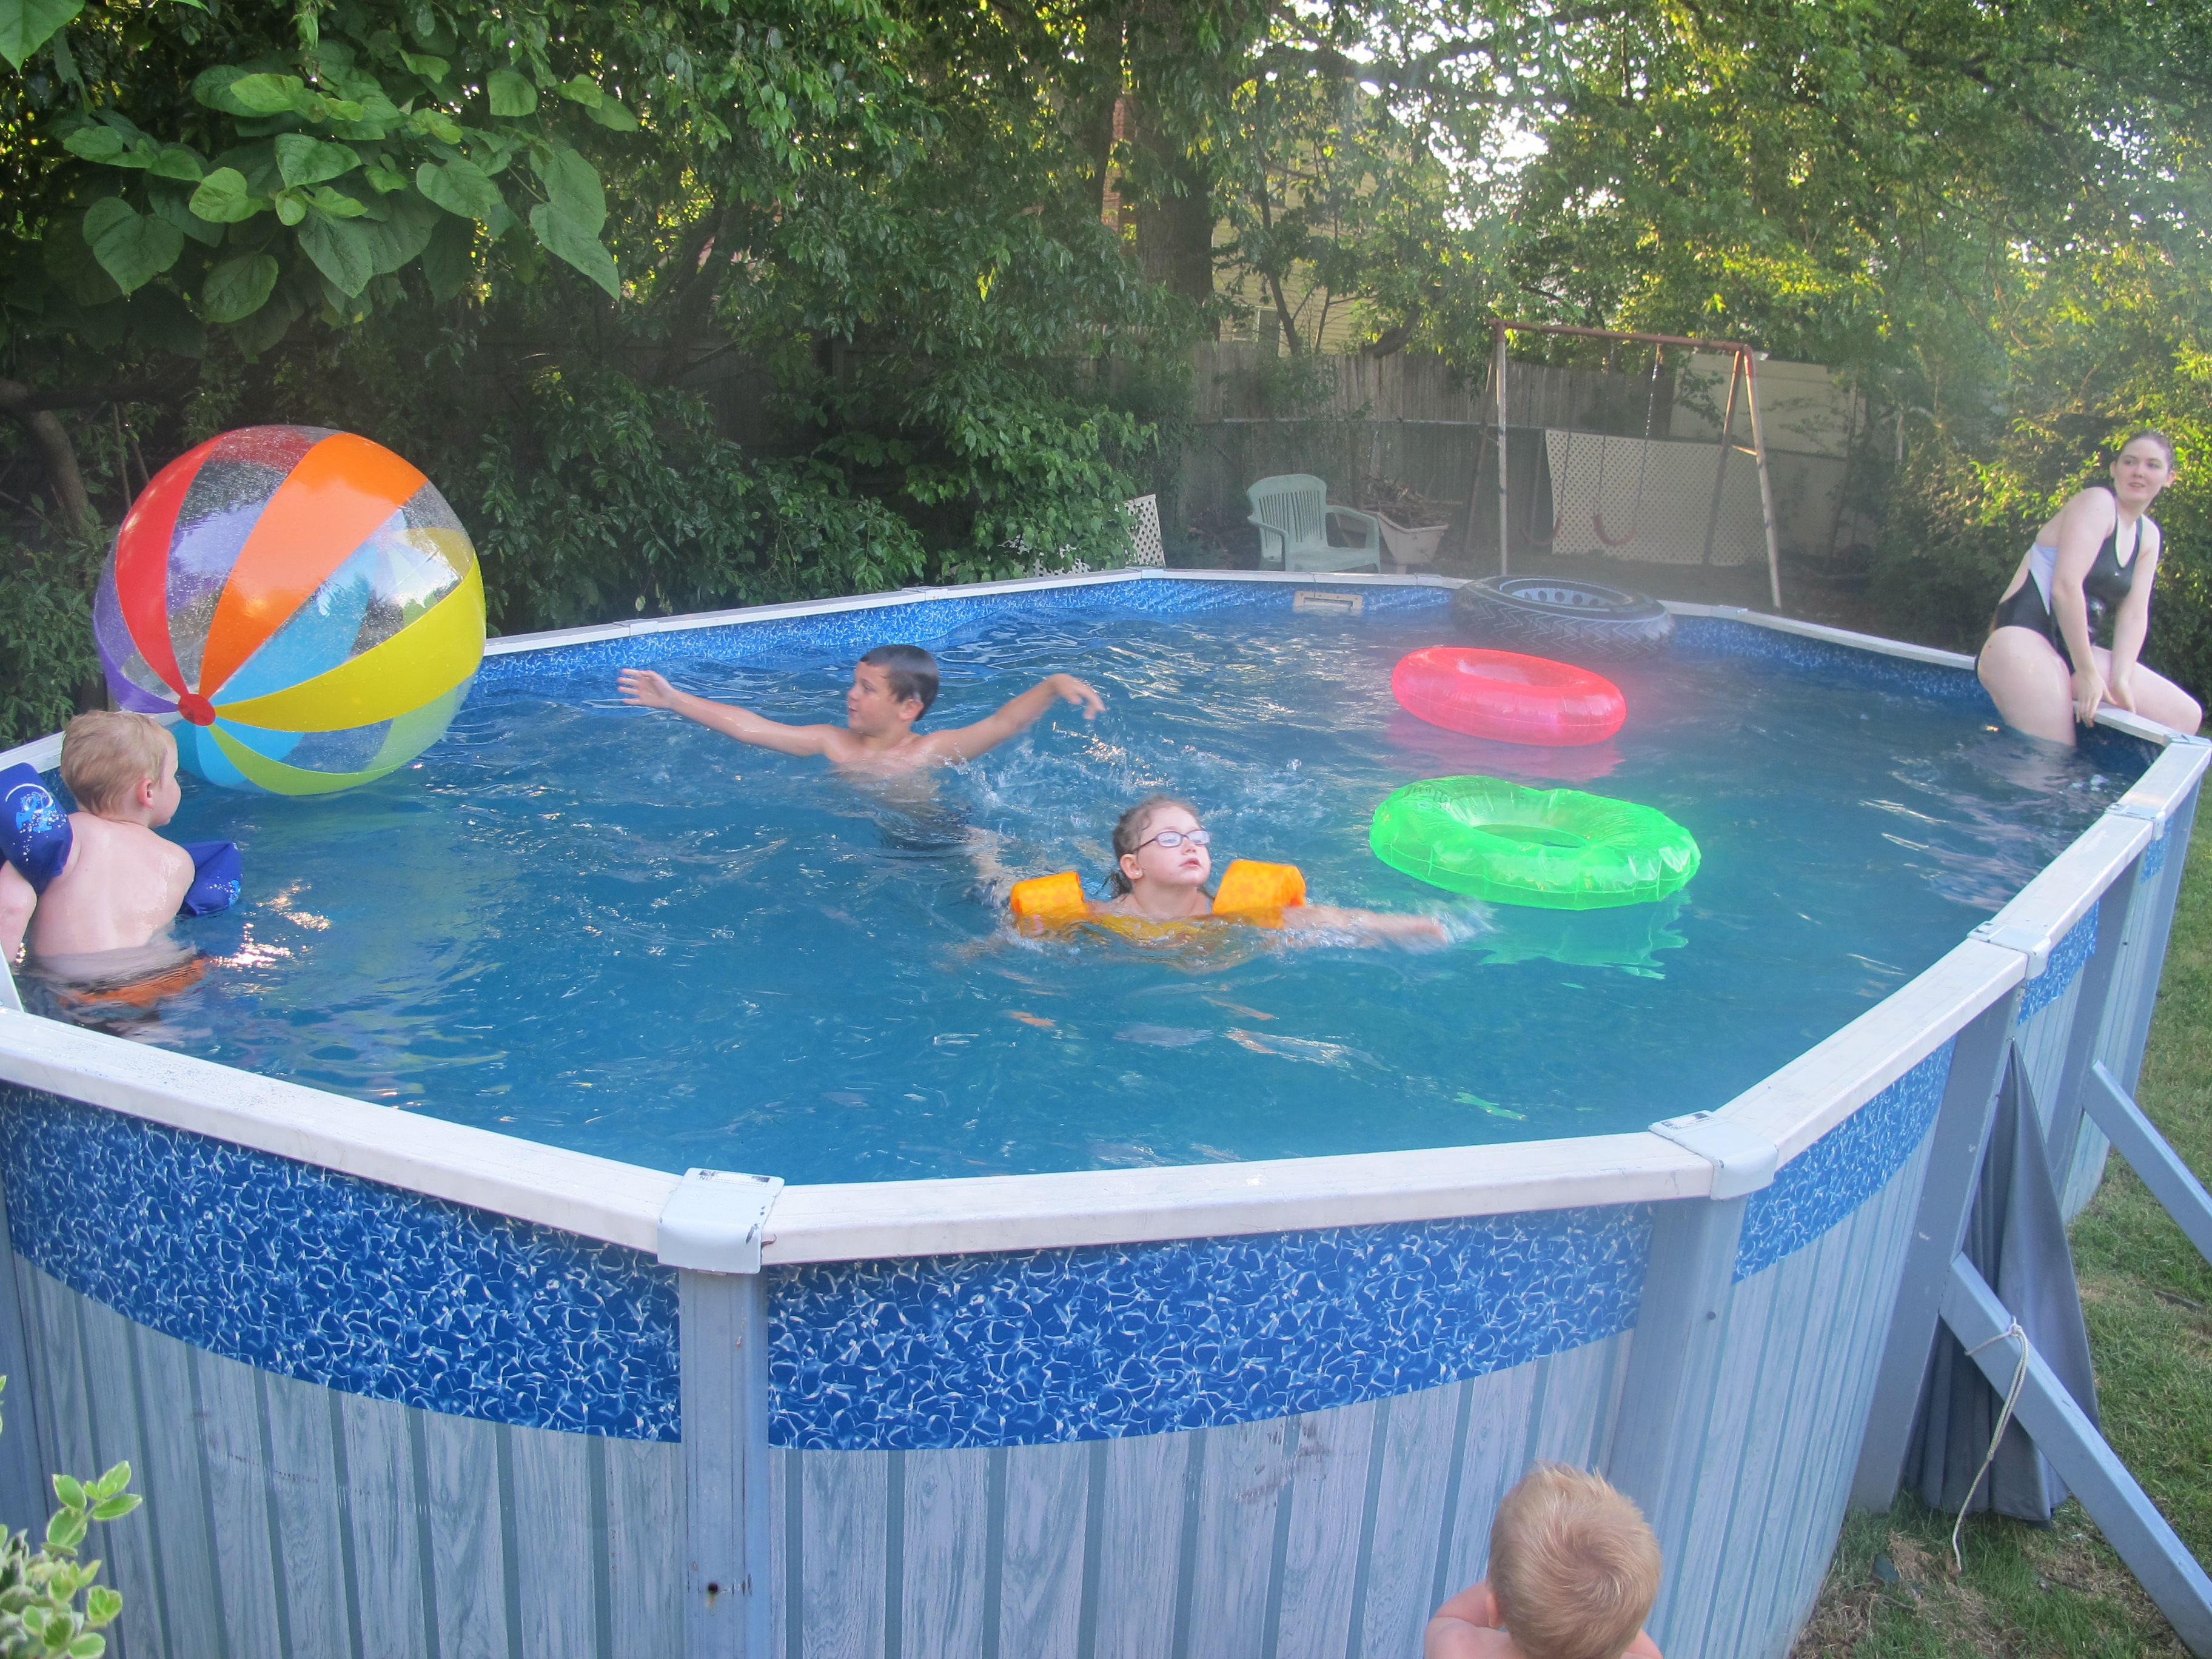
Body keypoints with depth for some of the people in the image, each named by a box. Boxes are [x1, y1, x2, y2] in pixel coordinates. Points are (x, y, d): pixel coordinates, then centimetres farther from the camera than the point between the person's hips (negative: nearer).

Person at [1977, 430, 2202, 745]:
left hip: (2075, 649, 9)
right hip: (2025, 641, -9)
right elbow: (2066, 586, -18)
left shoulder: (2148, 537, 18)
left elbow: (2134, 615, 9)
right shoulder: (2097, 503, -7)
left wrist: (2120, 680, -7)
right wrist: (2086, 673, -17)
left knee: (2184, 716, 2)